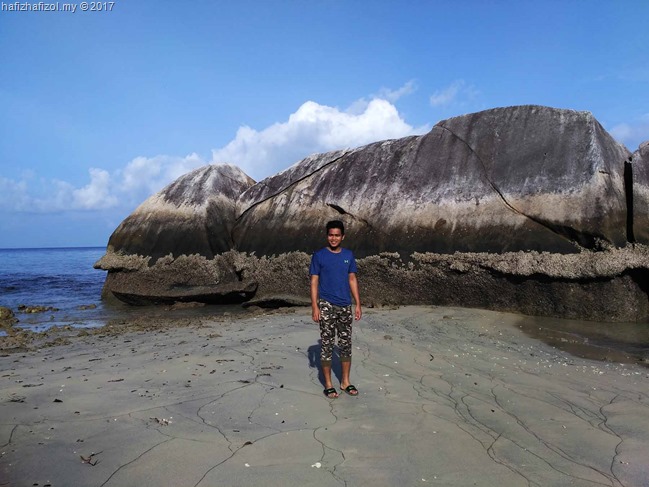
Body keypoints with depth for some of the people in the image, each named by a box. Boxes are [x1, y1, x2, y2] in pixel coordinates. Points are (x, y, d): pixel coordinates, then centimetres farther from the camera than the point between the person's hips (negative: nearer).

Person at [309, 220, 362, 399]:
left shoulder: (349, 255, 5)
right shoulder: (319, 255, -5)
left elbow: (352, 280, 9)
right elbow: (314, 282, -5)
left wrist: (358, 304, 4)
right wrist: (314, 307, -12)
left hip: (345, 306, 4)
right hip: (327, 306, -4)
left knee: (346, 344, 9)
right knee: (327, 344, 2)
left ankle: (345, 382, 22)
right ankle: (328, 384, 13)